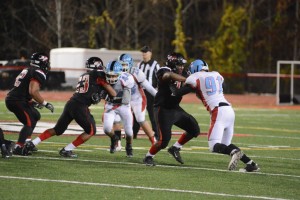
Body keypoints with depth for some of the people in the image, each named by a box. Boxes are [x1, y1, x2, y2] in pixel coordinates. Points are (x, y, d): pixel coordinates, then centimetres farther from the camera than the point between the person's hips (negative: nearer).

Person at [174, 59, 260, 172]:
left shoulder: (195, 79, 4)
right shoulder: (216, 75, 21)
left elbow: (178, 94, 3)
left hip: (218, 112, -7)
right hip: (229, 110, 7)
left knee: (214, 146, -9)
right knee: (226, 145, 14)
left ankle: (234, 152, -36)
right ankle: (250, 163, 1)